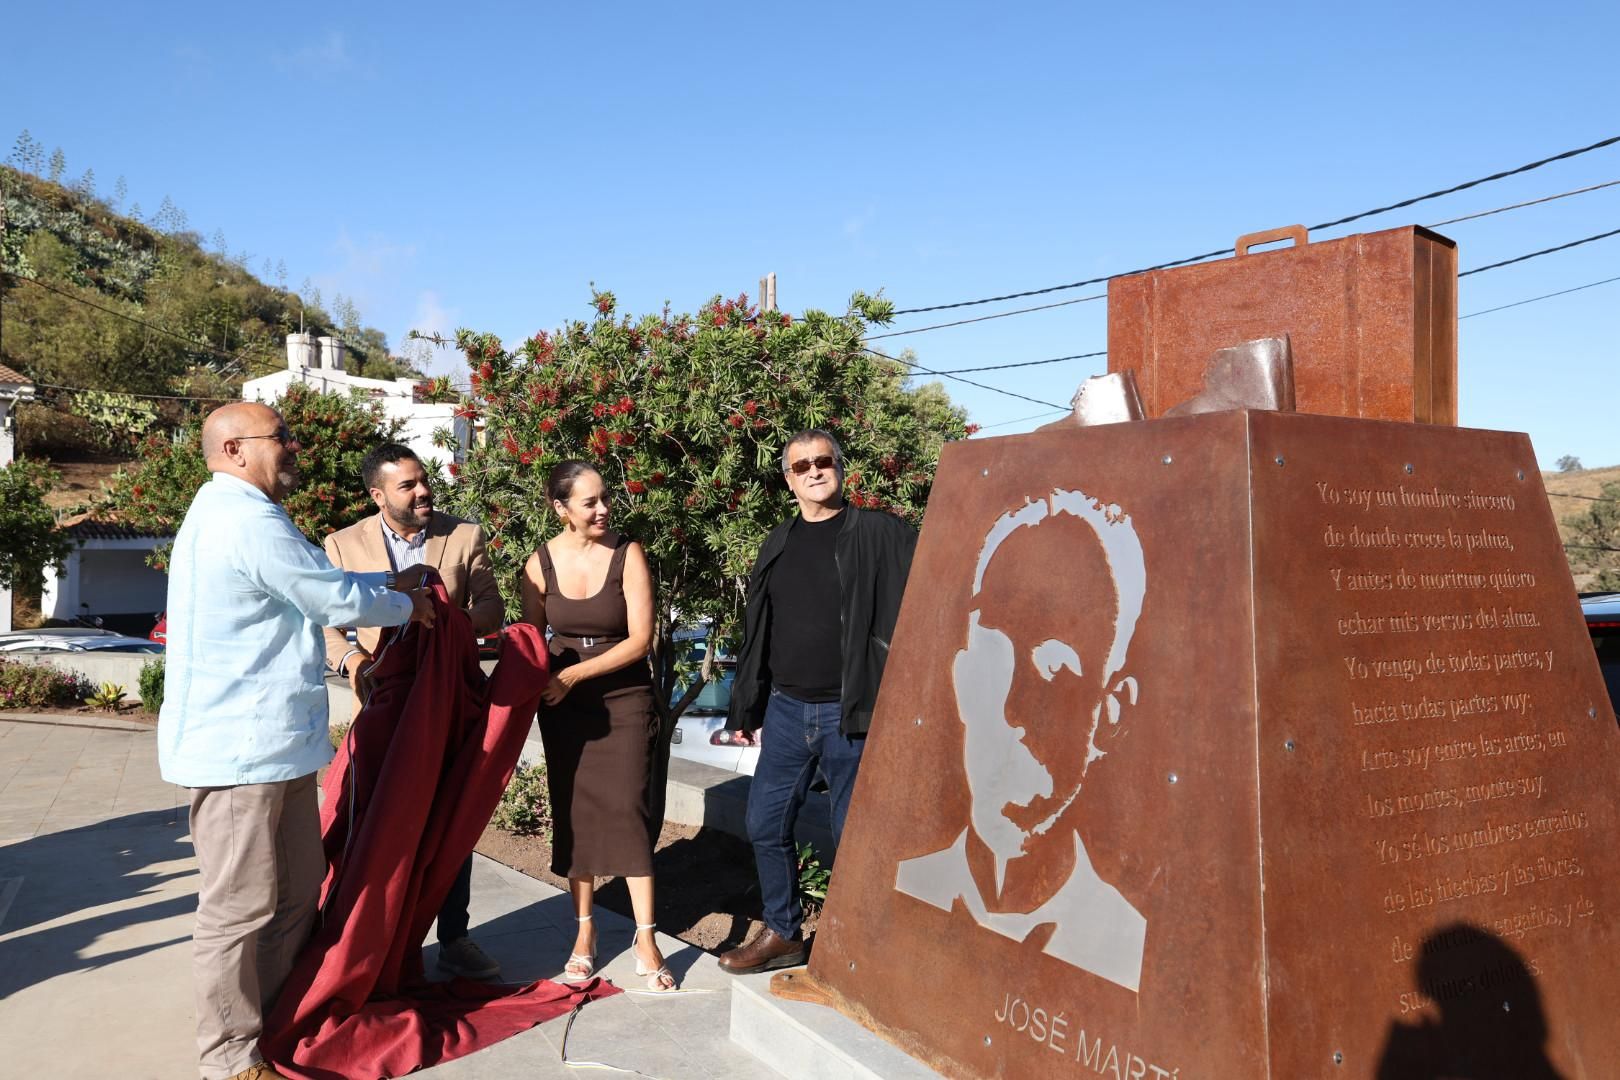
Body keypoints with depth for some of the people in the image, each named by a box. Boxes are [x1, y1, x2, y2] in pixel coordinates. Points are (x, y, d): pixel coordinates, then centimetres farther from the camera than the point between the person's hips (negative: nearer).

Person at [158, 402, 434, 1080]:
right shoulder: (249, 521, -18)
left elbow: (314, 587, 23)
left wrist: (389, 585, 18)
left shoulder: (231, 514, 18)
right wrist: (405, 606, 4)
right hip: (241, 748, -11)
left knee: (299, 891, 19)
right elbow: (336, 599, -13)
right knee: (240, 907, 1)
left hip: (273, 742, 11)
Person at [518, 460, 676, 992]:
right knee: (573, 813, 8)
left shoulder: (628, 555, -11)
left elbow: (640, 639, -14)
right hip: (563, 706, 3)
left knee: (628, 809, -7)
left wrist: (572, 675, -16)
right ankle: (584, 934, 21)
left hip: (623, 700, -2)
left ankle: (646, 945, 0)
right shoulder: (540, 564, -4)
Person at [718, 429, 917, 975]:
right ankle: (782, 934, 30)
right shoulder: (779, 544, 11)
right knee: (766, 827, 11)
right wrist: (743, 710, 16)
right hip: (786, 710, 5)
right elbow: (756, 632, 15)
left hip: (850, 714, -5)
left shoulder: (878, 534, -5)